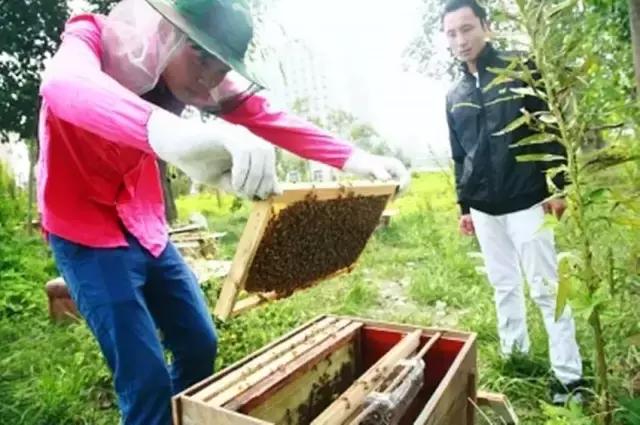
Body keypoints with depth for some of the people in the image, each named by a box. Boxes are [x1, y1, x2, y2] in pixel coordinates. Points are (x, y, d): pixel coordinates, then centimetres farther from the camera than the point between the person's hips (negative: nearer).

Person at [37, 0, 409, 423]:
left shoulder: (188, 67, -6)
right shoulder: (90, 39, -20)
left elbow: (266, 117, -14)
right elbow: (66, 86, -44)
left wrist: (354, 159, -25)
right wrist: (171, 132, -65)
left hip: (146, 227, 6)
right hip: (87, 233, -5)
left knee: (200, 345, 10)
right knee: (146, 376, -10)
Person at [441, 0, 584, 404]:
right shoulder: (454, 96, 11)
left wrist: (559, 186, -10)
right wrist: (464, 206, 14)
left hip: (526, 201, -5)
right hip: (485, 209, 5)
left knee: (546, 287, 1)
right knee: (504, 286, 14)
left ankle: (569, 374, 13)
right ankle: (514, 355, 29)